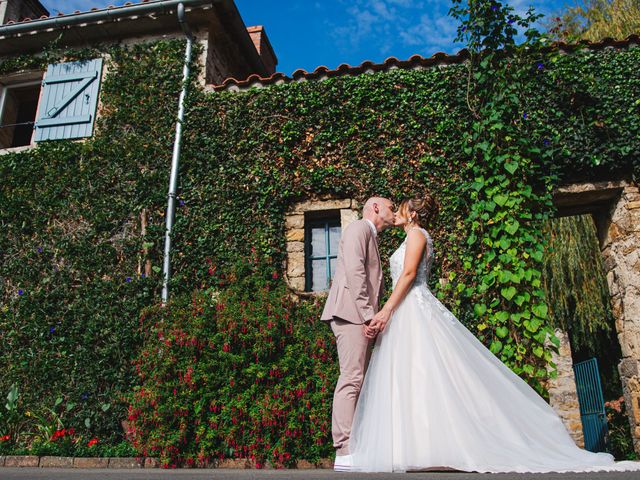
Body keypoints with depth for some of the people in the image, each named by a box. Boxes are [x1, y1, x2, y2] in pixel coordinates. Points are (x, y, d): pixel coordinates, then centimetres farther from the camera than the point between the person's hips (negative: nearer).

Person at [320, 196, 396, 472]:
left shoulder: (370, 237, 29)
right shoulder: (359, 227, 0)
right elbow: (354, 271, -14)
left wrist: (372, 314, 13)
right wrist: (367, 312, -18)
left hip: (360, 316, 10)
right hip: (351, 312, -10)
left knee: (357, 381, 7)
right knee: (351, 379, -13)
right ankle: (344, 453, -13)